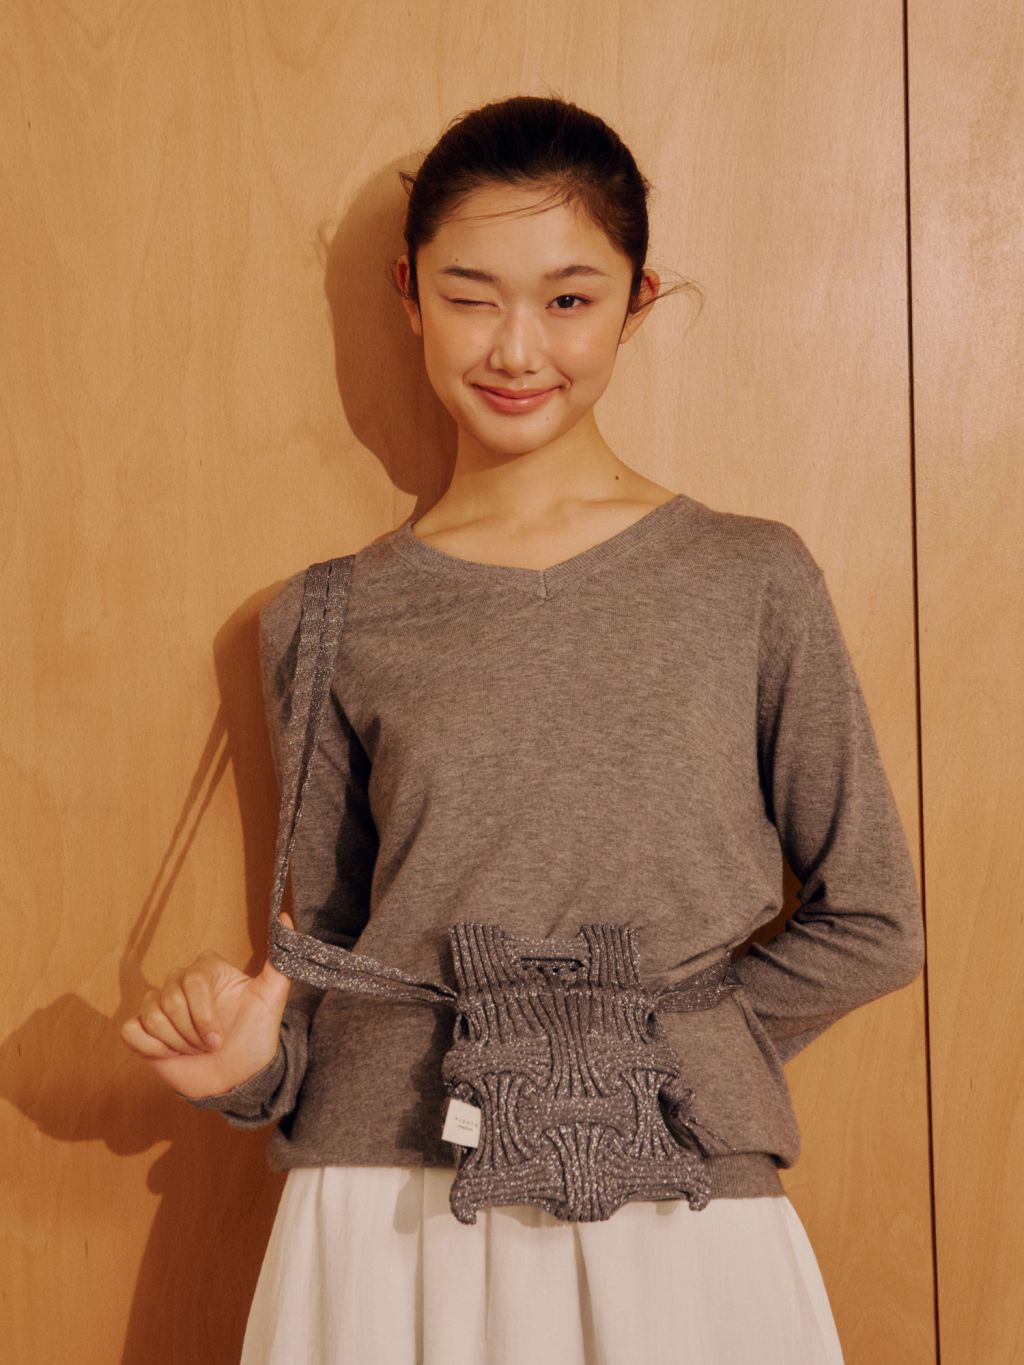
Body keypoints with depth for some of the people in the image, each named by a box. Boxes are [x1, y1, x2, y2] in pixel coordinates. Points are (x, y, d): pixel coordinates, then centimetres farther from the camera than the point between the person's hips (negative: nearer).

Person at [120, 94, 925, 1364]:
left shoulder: (752, 579, -1)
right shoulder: (329, 623, 2)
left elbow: (870, 923, 4)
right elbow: (328, 962, 10)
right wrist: (250, 1058, -9)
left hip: (676, 1222, 0)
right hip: (387, 1215, 1)